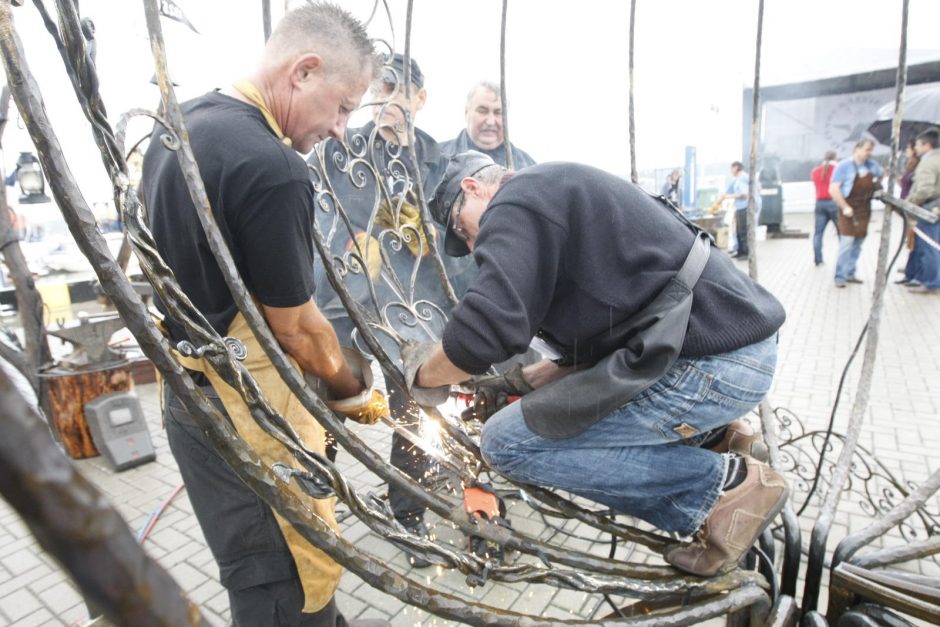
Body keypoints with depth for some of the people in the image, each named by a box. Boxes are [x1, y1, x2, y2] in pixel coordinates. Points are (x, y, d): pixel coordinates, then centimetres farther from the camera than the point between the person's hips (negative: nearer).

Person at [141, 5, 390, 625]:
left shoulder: (176, 128, 7)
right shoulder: (273, 167, -25)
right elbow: (296, 328, -20)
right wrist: (358, 395, -2)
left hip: (189, 385, 10)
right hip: (247, 405, -10)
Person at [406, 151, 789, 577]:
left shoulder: (516, 200, -8)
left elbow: (486, 329, -23)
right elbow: (590, 352, 23)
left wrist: (422, 374, -3)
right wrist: (516, 383, 16)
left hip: (713, 364, -10)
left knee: (507, 443, -10)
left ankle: (726, 484, -3)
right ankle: (713, 438, 15)